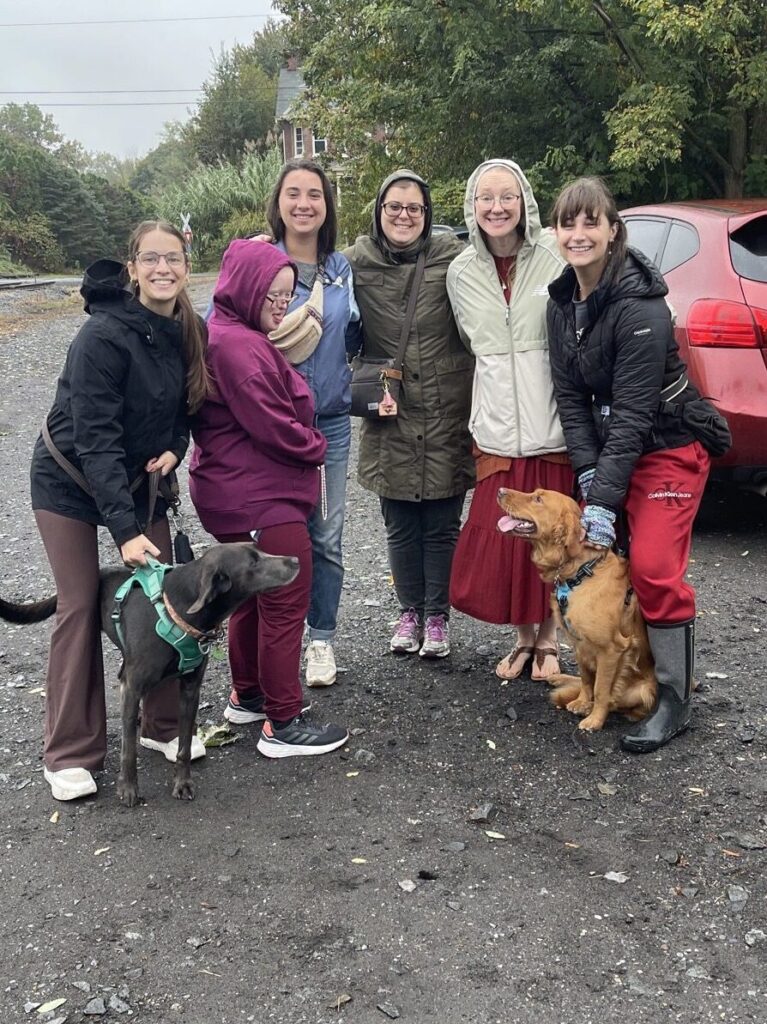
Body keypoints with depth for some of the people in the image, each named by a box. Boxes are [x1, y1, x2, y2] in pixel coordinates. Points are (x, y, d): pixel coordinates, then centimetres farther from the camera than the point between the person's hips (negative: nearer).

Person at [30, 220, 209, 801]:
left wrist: (175, 447, -11)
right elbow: (95, 437, -29)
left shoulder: (193, 332, -5)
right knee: (82, 607, -5)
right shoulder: (105, 335, -25)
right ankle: (72, 753, 7)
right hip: (70, 481, -6)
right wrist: (124, 528, -33)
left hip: (139, 479, 6)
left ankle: (163, 725, 19)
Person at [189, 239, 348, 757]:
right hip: (262, 499, -11)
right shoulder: (237, 346, -21)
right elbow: (274, 426, -22)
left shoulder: (238, 336, 14)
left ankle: (249, 695, 35)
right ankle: (282, 725, 5)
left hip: (243, 494, 11)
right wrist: (316, 448, -5)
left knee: (255, 596, 21)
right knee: (287, 604, -3)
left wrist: (306, 445, 2)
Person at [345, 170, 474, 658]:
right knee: (401, 526, 12)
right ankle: (410, 611, 28)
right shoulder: (357, 262, 1)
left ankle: (438, 616, 22)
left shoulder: (451, 256, -4)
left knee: (442, 525, 8)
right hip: (390, 420, 2)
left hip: (447, 417, -1)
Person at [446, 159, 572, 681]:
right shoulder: (462, 272, 7)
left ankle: (548, 638, 25)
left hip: (553, 424, -2)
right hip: (497, 427, 3)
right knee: (499, 539, 3)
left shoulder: (555, 257, -3)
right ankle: (524, 637, 25)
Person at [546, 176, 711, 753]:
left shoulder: (639, 305, -23)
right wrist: (588, 473, -10)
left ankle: (675, 701, 5)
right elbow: (570, 392, 0)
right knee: (601, 559, 7)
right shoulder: (562, 300, 0)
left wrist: (603, 501, -26)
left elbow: (632, 411, -25)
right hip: (609, 445, 7)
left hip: (668, 447, -7)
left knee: (654, 566, -11)